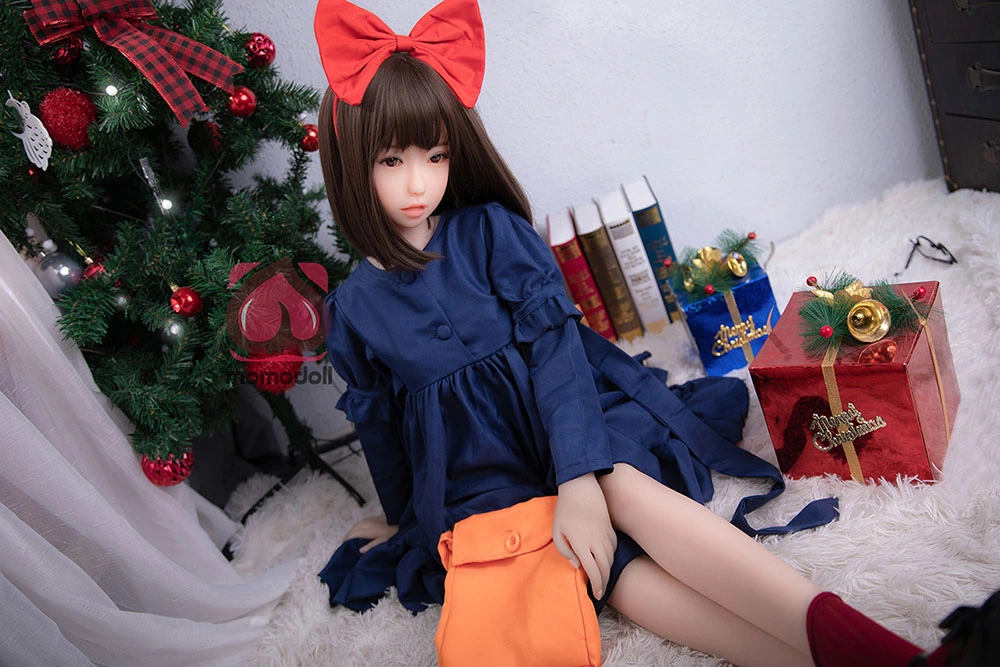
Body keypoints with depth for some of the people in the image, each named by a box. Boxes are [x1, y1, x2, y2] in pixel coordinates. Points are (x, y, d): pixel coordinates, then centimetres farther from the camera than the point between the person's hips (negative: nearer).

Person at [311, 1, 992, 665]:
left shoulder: (490, 231, -3)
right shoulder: (354, 309, 5)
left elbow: (554, 344, -13)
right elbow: (381, 429, 17)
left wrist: (580, 480, -25)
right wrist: (405, 521, 29)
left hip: (569, 423, 0)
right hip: (483, 481, 1)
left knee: (624, 487, -35)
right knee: (610, 572, -27)